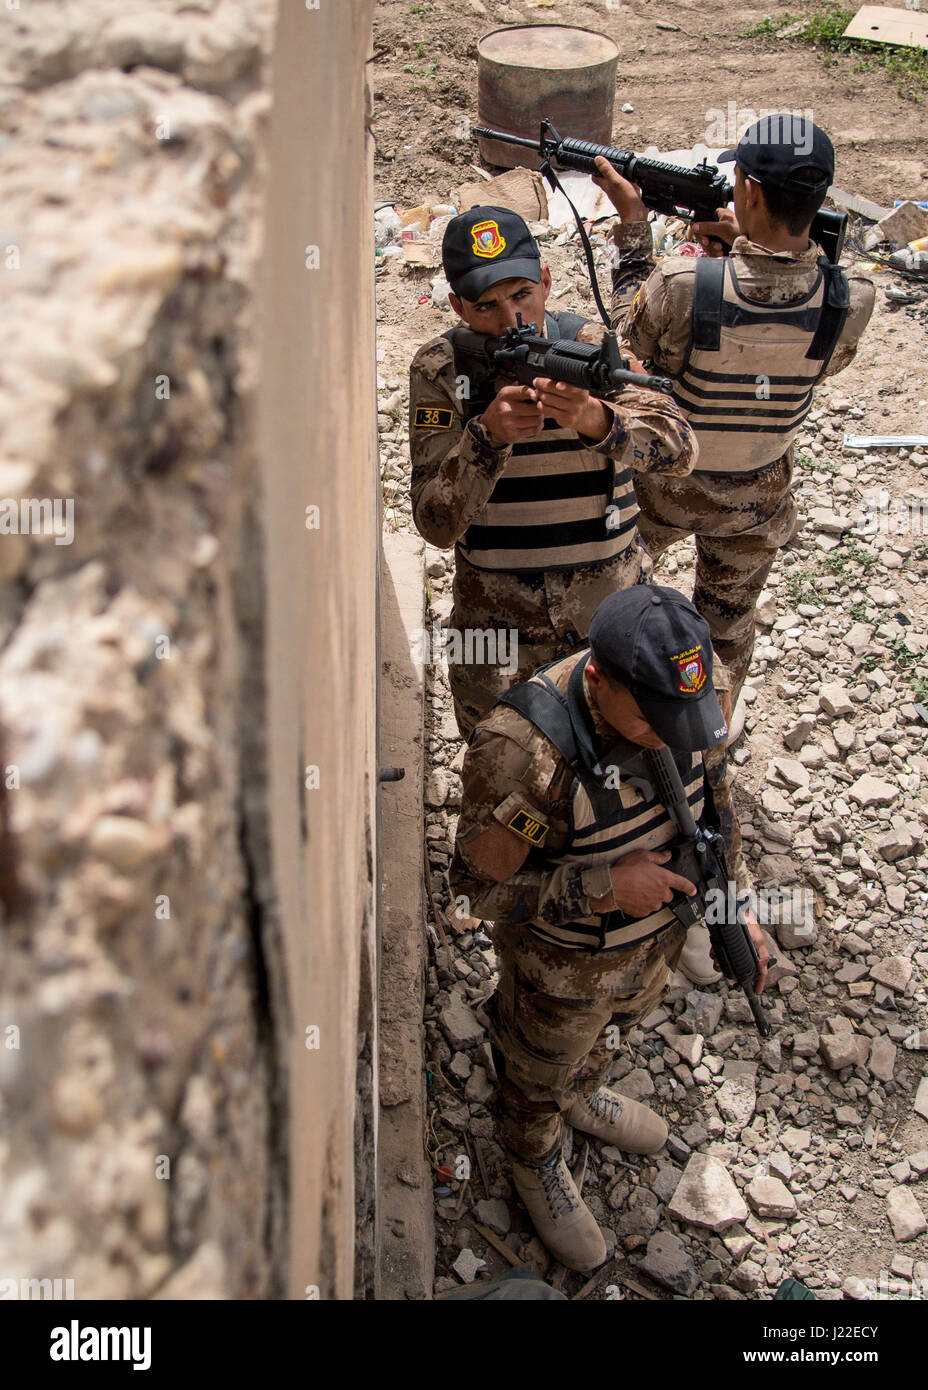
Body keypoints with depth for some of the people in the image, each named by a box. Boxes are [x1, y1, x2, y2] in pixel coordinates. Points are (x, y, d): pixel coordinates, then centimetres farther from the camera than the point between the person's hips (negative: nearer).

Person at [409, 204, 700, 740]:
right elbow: (437, 525, -17)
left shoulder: (595, 347, -9)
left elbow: (679, 450, -23)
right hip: (497, 624, 0)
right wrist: (487, 435, -34)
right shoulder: (440, 370, -10)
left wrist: (593, 420, -43)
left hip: (609, 614, 1)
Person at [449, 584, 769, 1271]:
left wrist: (738, 902, 1)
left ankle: (582, 1096, 67)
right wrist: (605, 888, -34)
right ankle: (536, 1162, 57)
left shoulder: (681, 692, -22)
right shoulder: (522, 752, -41)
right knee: (540, 1068, 26)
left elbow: (711, 791, -1)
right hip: (564, 961, -5)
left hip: (657, 933, 5)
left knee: (612, 1030, 35)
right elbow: (478, 885, -28)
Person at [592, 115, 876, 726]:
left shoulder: (684, 285, -34)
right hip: (757, 499, 2)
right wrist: (744, 246, -10)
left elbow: (633, 328, -11)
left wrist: (631, 222, -3)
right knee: (730, 622, 26)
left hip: (662, 486, -2)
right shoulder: (852, 302, -25)